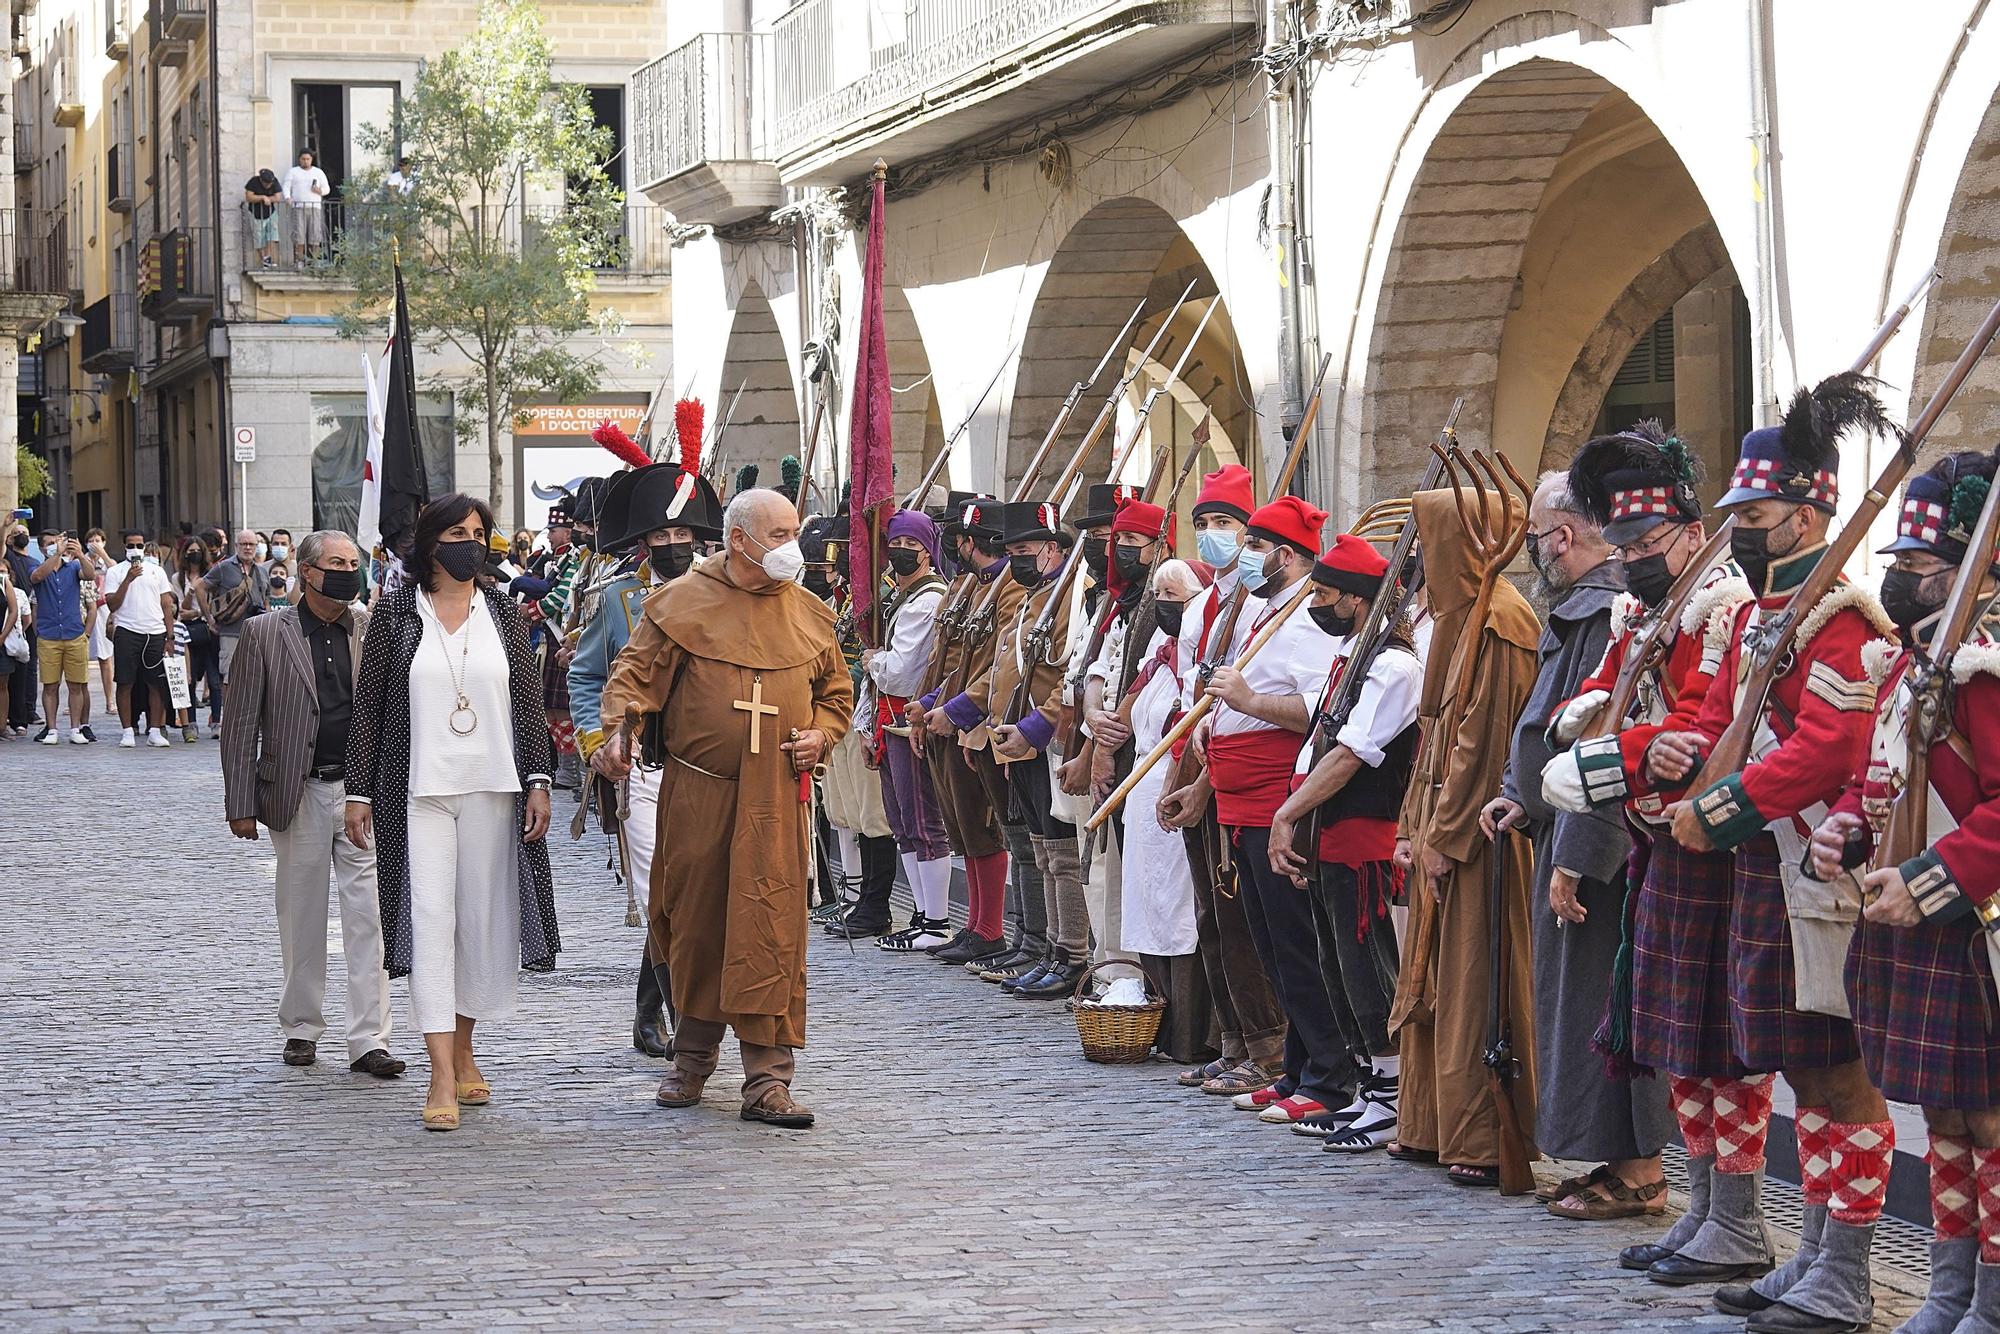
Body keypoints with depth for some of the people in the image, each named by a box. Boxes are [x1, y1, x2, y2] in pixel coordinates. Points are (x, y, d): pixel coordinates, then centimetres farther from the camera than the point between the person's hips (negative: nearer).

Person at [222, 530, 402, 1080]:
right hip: (299, 794, -1)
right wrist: (240, 804, -4)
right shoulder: (266, 633, -1)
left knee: (368, 917, -5)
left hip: (364, 791, 1)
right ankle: (302, 1029, 24)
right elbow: (240, 723, 0)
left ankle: (368, 1040, -4)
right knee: (301, 920, 9)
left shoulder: (373, 629, 5)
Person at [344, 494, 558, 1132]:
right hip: (420, 791, -3)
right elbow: (367, 707, 3)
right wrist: (359, 792, -1)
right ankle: (442, 1078, -14)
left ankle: (463, 1051, 23)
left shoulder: (503, 612, 8)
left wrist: (537, 780, 1)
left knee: (483, 918, 6)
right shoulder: (395, 613, 1)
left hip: (492, 790, 3)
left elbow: (529, 701, 9)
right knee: (429, 917, -10)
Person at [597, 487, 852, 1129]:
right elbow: (635, 674, -3)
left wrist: (822, 735, 2)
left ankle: (768, 1080, -5)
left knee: (771, 932, -6)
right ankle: (693, 1056, 26)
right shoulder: (683, 602, 1)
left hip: (777, 802, 1)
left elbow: (836, 691, 21)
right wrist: (620, 733, -20)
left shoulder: (809, 613, 11)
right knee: (697, 923, 7)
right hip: (697, 795, -1)